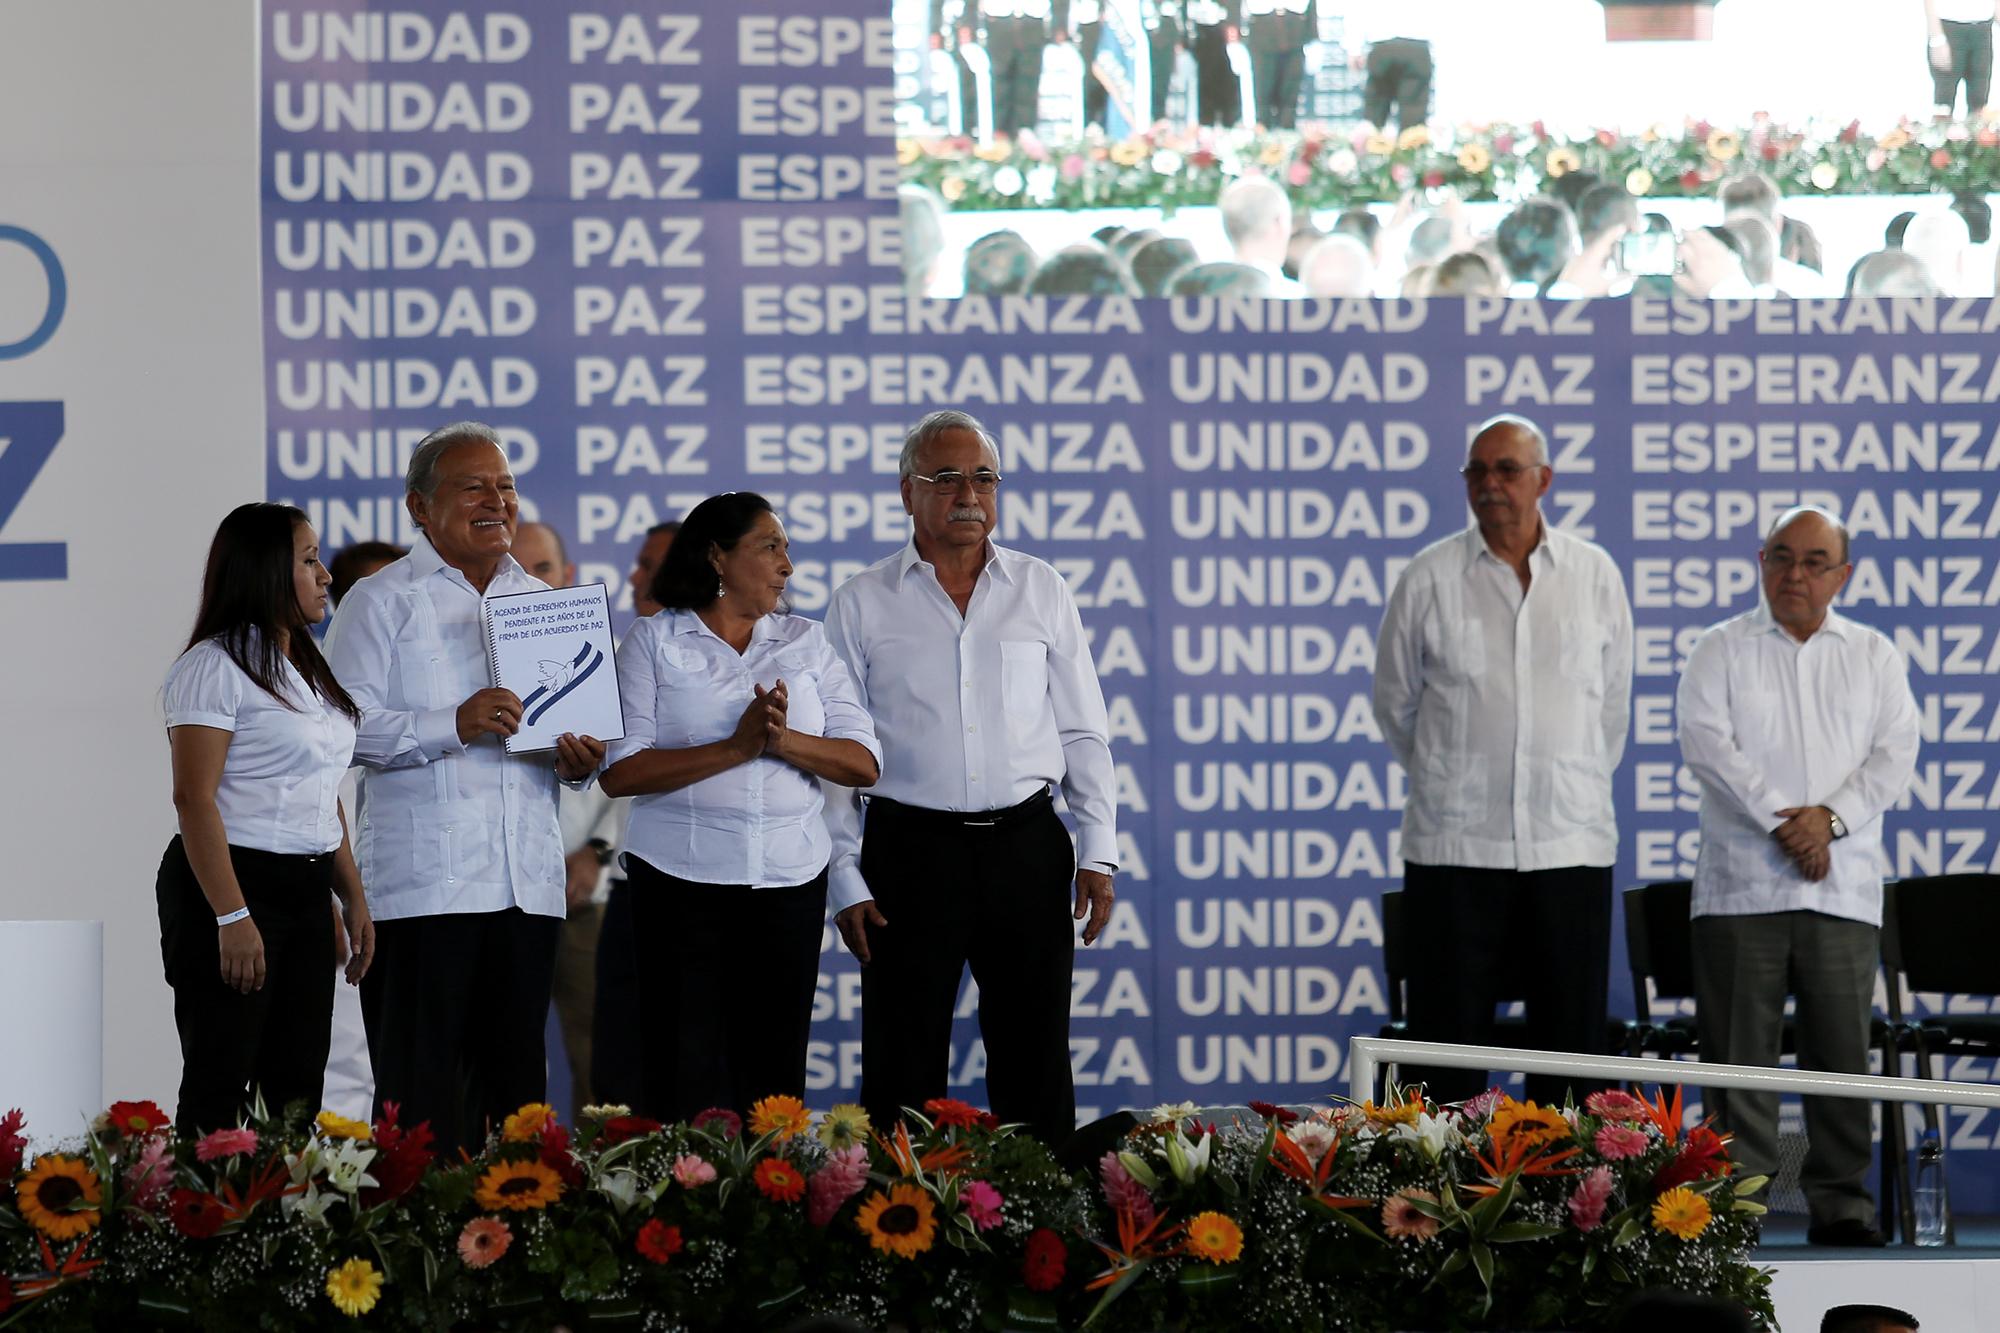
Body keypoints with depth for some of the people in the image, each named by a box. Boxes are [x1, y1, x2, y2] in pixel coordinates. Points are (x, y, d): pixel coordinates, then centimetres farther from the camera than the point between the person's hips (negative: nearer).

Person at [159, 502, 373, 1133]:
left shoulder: (307, 669, 18)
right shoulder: (216, 666, -10)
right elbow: (194, 798, -16)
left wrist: (354, 898, 15)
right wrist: (232, 917, -23)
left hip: (304, 892, 8)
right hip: (231, 887, -8)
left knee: (297, 1092, 5)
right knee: (219, 1089, -8)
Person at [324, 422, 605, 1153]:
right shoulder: (382, 602, 1)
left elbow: (571, 722, 25)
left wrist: (578, 761, 2)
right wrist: (450, 727, -20)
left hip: (528, 883, 6)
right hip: (422, 884, -6)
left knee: (515, 1082, 8)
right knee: (421, 1091, -7)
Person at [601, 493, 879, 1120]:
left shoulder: (806, 642, 12)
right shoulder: (654, 641, 3)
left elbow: (864, 762, 4)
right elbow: (620, 772, -8)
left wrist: (785, 740, -14)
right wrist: (736, 748, -16)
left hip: (789, 879, 3)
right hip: (682, 880, -3)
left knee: (774, 1074, 1)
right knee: (685, 1074, -6)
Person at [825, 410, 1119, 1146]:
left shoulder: (1041, 590, 8)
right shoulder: (863, 603, 2)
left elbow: (1084, 733, 11)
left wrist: (1098, 852, 2)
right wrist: (846, 880, -3)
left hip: (1026, 845, 2)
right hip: (912, 850, -2)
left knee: (1036, 1071, 5)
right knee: (903, 1073, 2)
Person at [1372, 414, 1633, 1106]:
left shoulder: (1595, 575, 5)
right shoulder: (1430, 577, 1)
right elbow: (1395, 700, 12)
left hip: (1570, 845, 1)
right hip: (1454, 846, -1)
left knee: (1571, 1038, 3)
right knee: (1449, 1031, -1)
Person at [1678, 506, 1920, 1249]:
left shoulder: (1874, 656, 14)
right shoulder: (1721, 651, 8)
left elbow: (1894, 756, 4)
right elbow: (1706, 743, -5)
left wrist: (1830, 818, -12)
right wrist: (1777, 822, -13)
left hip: (1844, 889, 1)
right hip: (1742, 886, -1)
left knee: (1842, 1050, 0)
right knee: (1738, 1049, -3)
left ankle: (1842, 1203, 5)